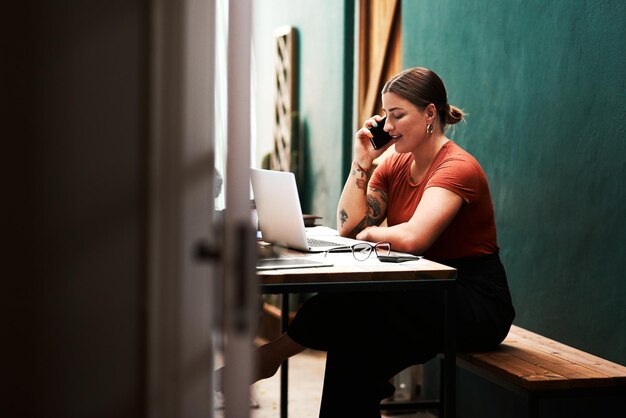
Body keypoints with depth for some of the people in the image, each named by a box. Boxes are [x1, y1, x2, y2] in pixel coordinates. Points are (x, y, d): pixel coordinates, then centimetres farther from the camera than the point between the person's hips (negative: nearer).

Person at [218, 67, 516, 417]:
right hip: (428, 293, 7)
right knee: (354, 345, -22)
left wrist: (372, 233, -10)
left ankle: (271, 356, -7)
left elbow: (412, 237, -30)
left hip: (475, 302, -7)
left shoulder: (457, 167, -17)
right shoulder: (394, 165, 9)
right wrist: (362, 163, -4)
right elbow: (348, 227, 2)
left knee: (347, 304, -25)